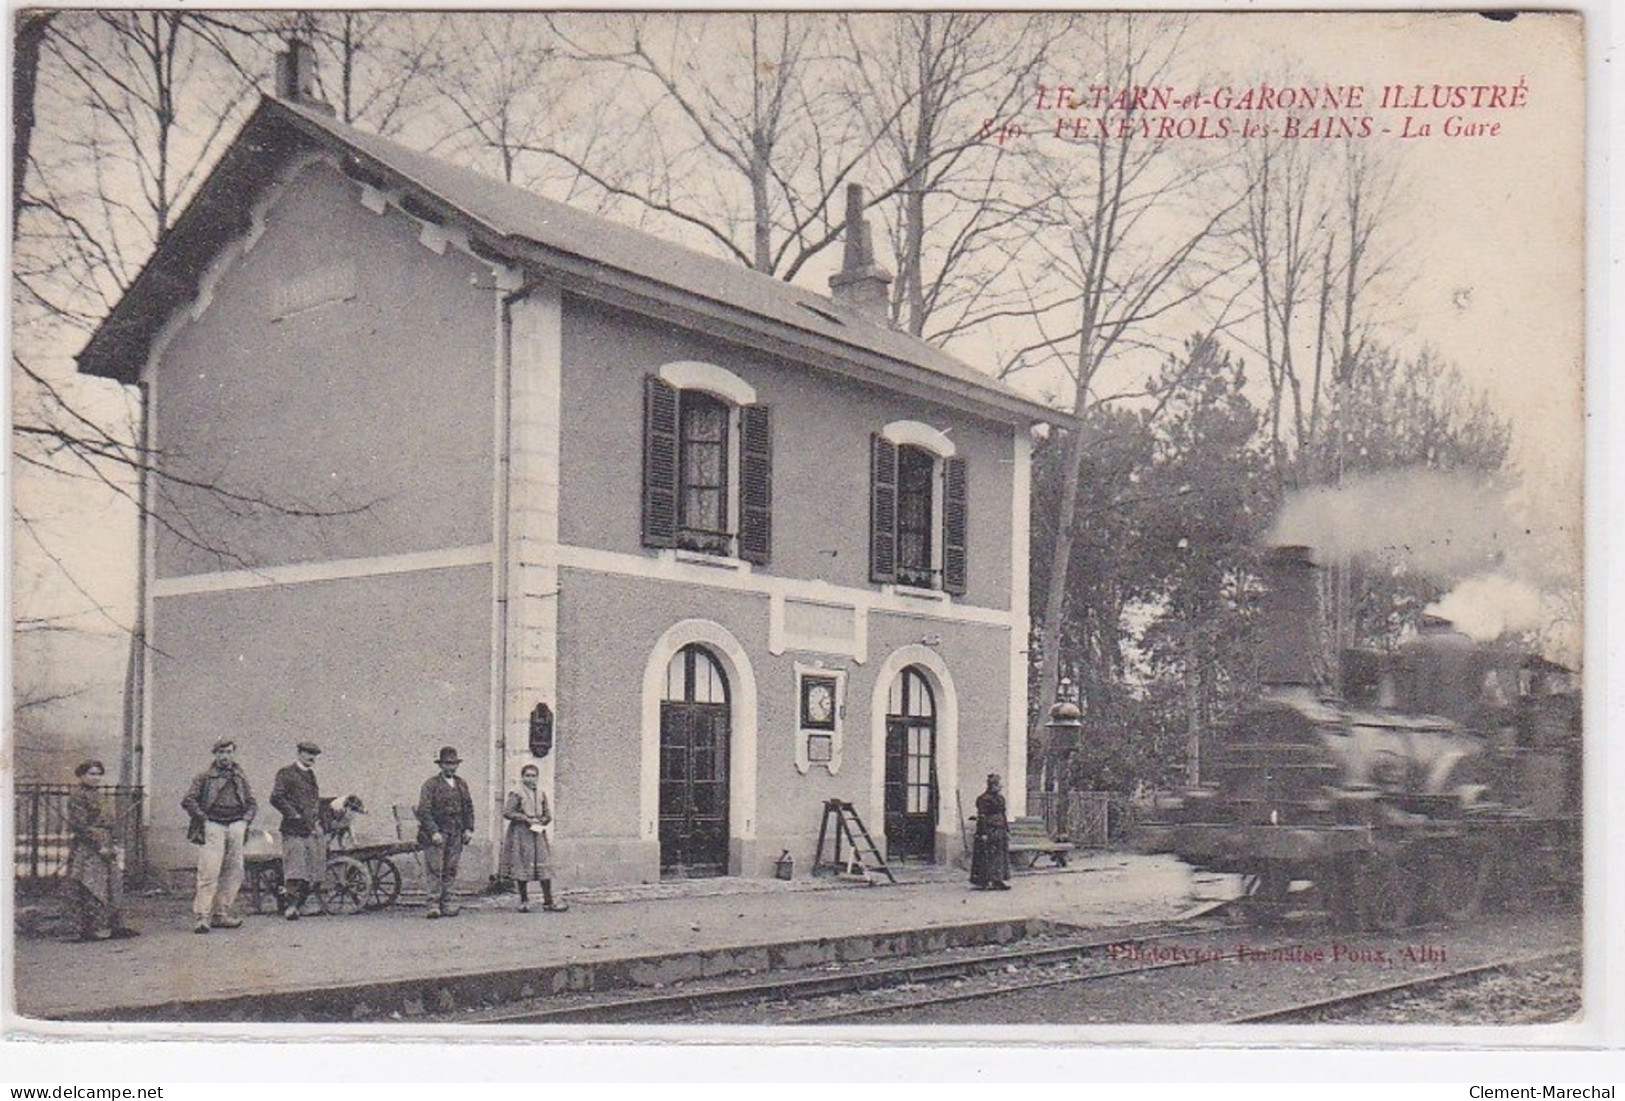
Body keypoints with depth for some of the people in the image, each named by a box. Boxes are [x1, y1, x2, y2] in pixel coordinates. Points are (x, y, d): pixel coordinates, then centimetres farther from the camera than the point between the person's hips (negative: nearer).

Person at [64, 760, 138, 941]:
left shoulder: (100, 797, 17)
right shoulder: (77, 798, -10)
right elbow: (80, 826, -16)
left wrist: (113, 845, 11)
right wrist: (99, 846, -18)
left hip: (104, 849, 9)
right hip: (86, 851, -9)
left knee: (113, 886, 9)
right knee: (90, 889, -7)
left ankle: (114, 926, 13)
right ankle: (92, 930, -4)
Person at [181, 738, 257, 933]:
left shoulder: (241, 777, 16)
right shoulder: (204, 777, 4)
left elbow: (251, 803, 21)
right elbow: (188, 801, 0)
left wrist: (245, 821, 6)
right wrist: (202, 818, -8)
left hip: (236, 827, 5)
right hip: (213, 827, -5)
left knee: (234, 873, 4)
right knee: (209, 873, -12)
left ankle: (221, 914, 12)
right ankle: (201, 917, -14)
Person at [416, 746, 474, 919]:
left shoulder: (462, 784, 14)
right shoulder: (431, 784, -3)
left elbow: (468, 807, 18)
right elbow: (423, 810, -9)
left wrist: (468, 829, 6)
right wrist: (433, 832, -16)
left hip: (456, 834, 5)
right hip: (436, 834, -5)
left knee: (450, 870, 4)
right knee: (435, 870, -9)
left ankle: (446, 904, 8)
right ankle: (434, 905, -10)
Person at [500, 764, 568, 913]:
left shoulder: (540, 795, 12)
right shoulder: (516, 794, -5)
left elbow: (548, 815, 17)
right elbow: (507, 812, -13)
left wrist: (540, 821, -5)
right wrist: (526, 819, -15)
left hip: (538, 834, 5)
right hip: (521, 834, -5)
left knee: (545, 868, -1)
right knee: (522, 867, 1)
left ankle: (548, 902, 3)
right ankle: (524, 901, 12)